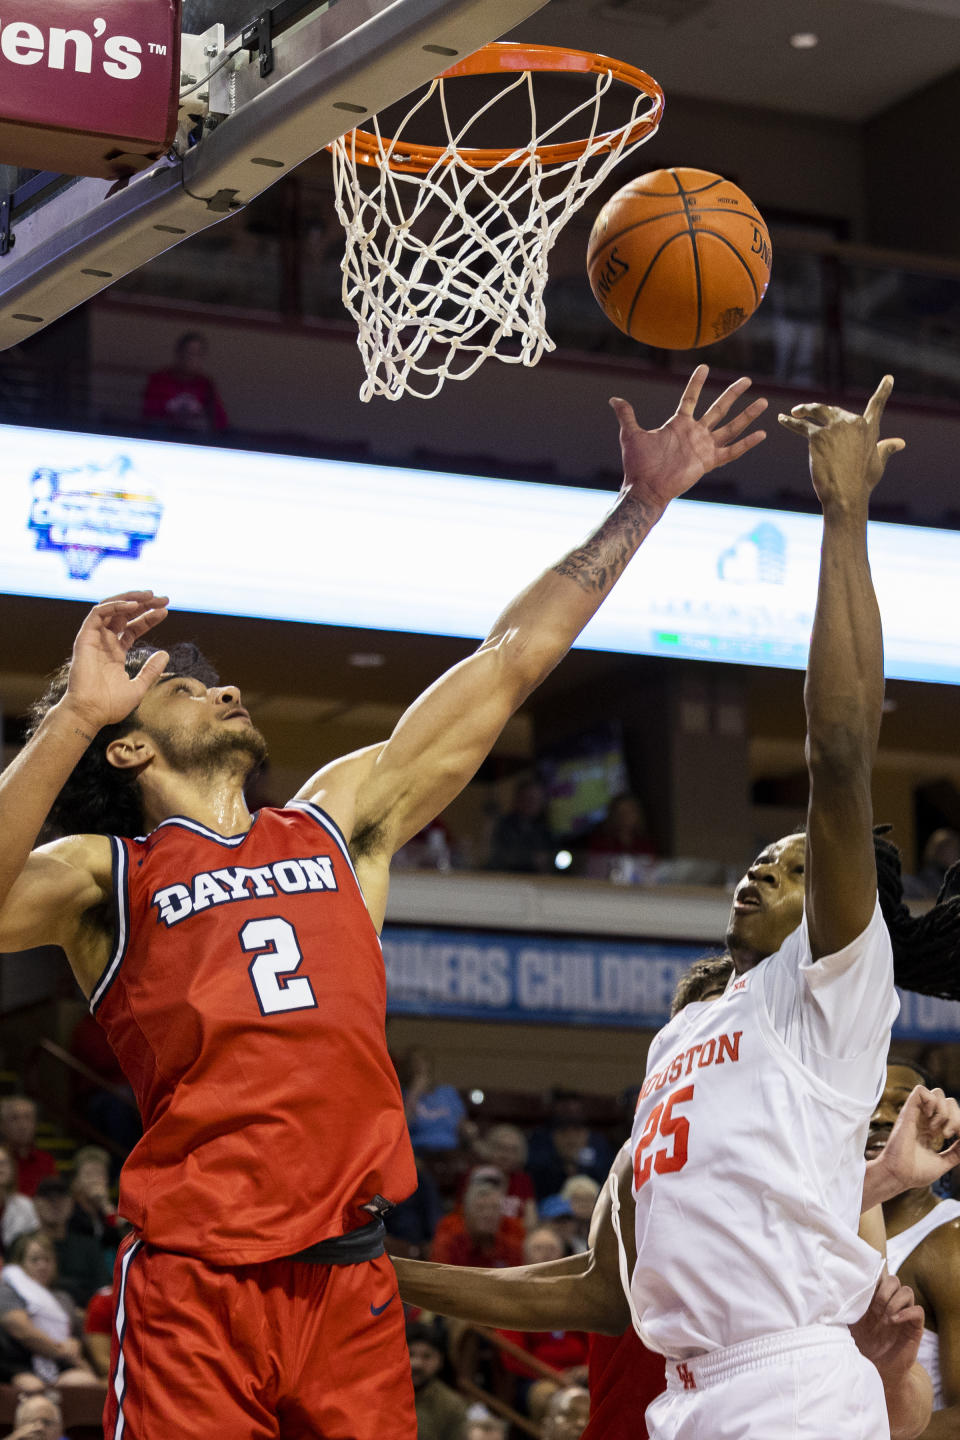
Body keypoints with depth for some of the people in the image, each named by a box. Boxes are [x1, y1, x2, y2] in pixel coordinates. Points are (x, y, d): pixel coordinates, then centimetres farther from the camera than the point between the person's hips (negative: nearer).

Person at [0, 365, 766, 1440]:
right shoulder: (106, 875, 6)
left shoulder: (337, 823, 19)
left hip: (349, 1280, 4)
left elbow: (511, 660, 20)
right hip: (193, 1282, -4)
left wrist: (644, 500, 19)